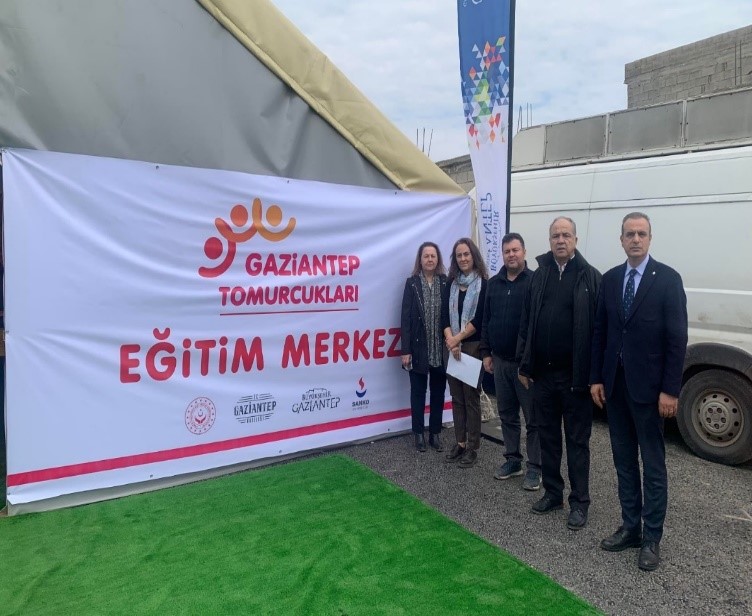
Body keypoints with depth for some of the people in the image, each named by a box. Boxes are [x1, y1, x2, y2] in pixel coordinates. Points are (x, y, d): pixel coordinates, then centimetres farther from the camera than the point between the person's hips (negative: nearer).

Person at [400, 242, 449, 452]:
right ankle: (419, 434, 22)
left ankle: (435, 433, 24)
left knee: (438, 392, 11)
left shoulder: (446, 282, 1)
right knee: (418, 392, 9)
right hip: (418, 348, -1)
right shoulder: (412, 283, -2)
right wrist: (405, 350, -9)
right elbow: (406, 318, -5)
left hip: (440, 348, 1)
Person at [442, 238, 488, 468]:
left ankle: (473, 447, 10)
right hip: (452, 347, 5)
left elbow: (480, 318, -11)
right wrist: (450, 340, -11)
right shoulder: (451, 284, 9)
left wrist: (457, 339, -11)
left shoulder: (483, 284, -5)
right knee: (456, 397, 10)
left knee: (471, 397, 1)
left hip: (473, 346, -4)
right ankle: (460, 442, 21)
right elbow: (445, 315, 4)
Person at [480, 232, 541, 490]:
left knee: (533, 417, 4)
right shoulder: (494, 283, 10)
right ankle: (512, 460, 27)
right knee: (507, 414, 14)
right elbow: (486, 320, 13)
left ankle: (534, 467, 14)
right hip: (500, 361, 6)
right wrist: (486, 353, 10)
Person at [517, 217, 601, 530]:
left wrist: (593, 373, -11)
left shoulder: (590, 276, -5)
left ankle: (579, 502, 19)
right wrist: (524, 364, 6)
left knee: (577, 440, 7)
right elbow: (526, 322, 9)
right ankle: (552, 492, 29)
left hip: (575, 375, -4)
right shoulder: (539, 275, 8)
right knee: (547, 436, 14)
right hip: (543, 373, 4)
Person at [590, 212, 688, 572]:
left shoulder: (667, 279, -6)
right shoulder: (609, 279, 7)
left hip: (648, 387, -5)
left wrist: (670, 390, -13)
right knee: (624, 461, 14)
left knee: (653, 465, 6)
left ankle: (651, 538, 18)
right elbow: (599, 333, 9)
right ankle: (630, 528, 28)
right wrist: (596, 378, 5)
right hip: (614, 385, 5)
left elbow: (678, 338, -9)